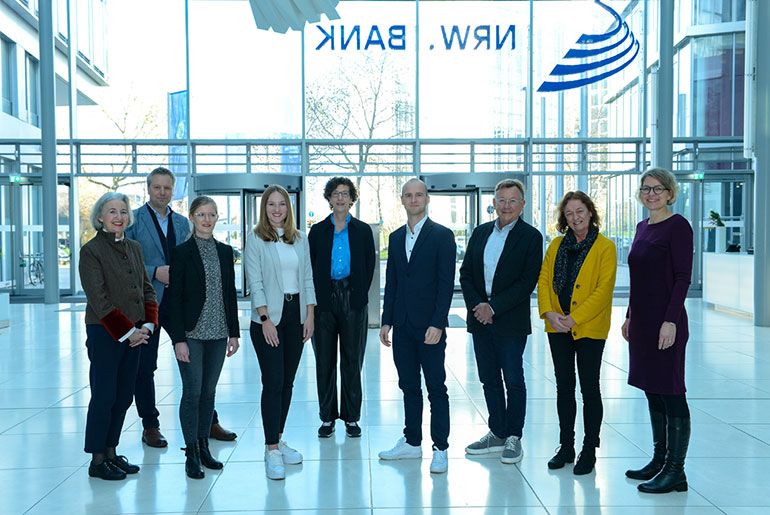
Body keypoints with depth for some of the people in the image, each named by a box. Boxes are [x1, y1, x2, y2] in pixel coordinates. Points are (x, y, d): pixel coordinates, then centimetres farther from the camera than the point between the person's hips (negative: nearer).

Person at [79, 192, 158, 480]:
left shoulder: (134, 248, 12)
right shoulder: (91, 251, -8)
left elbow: (147, 289, 12)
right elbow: (98, 300, -13)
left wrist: (147, 325, -2)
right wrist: (128, 331, -14)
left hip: (134, 333, 6)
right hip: (104, 334, -6)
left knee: (124, 396, 11)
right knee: (104, 397, -1)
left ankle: (111, 453, 23)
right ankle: (97, 461, 12)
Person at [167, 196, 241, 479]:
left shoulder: (225, 251, 9)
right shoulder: (182, 252, -5)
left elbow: (230, 294, 11)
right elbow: (174, 298, -8)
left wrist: (234, 332, 7)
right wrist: (179, 339, -13)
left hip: (218, 333, 4)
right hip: (191, 333, -4)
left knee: (209, 391, 11)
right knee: (192, 392, -1)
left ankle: (203, 447, 23)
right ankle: (191, 454, 10)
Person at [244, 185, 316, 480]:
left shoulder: (300, 239, 11)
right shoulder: (256, 240, -1)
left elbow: (307, 278, 11)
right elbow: (255, 282, -7)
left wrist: (309, 315, 3)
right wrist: (265, 319, -14)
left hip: (296, 313, 5)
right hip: (268, 316, -4)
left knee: (288, 381, 8)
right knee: (273, 382, -8)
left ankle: (278, 440, 20)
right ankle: (272, 451, -4)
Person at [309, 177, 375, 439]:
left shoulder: (363, 231, 7)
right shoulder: (317, 231, 7)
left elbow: (369, 266, 7)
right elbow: (310, 267, 6)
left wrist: (359, 295, 0)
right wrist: (316, 299, -1)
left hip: (353, 301, 0)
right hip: (324, 301, 1)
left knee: (352, 361, 4)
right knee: (324, 361, 5)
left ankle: (351, 417, 14)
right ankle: (327, 417, 16)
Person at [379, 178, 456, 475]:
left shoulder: (442, 236, -5)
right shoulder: (395, 238, 13)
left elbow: (446, 283, -10)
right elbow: (391, 282, 14)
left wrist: (437, 324, -16)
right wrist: (386, 321, 9)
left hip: (429, 325, -5)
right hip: (402, 325, 6)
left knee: (436, 388, 1)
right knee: (409, 386, 13)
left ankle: (440, 449, 10)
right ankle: (412, 443, 24)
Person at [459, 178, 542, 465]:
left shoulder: (531, 237, -4)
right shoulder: (480, 232, 11)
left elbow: (527, 282, -12)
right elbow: (465, 273, 9)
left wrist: (493, 307, -15)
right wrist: (476, 305, -7)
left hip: (511, 322, -5)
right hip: (480, 321, 5)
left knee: (513, 381, 1)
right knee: (489, 380, 12)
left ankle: (514, 438, 13)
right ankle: (497, 434, 24)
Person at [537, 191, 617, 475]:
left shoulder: (605, 247, -5)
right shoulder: (556, 245, 10)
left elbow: (603, 289, -12)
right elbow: (544, 279, 7)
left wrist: (574, 318, -18)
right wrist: (549, 312, -9)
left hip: (589, 328, -4)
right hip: (558, 327, 5)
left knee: (589, 389, 3)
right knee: (564, 387, 11)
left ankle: (589, 451, 15)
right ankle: (566, 447, 23)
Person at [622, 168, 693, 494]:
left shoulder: (678, 226, -9)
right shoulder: (642, 227, 14)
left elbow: (683, 278, -14)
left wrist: (670, 320, -20)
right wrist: (629, 316, 18)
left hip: (665, 321, -8)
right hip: (642, 320, 9)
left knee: (670, 392, -3)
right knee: (652, 392, 13)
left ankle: (675, 471, 5)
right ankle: (659, 460, 24)